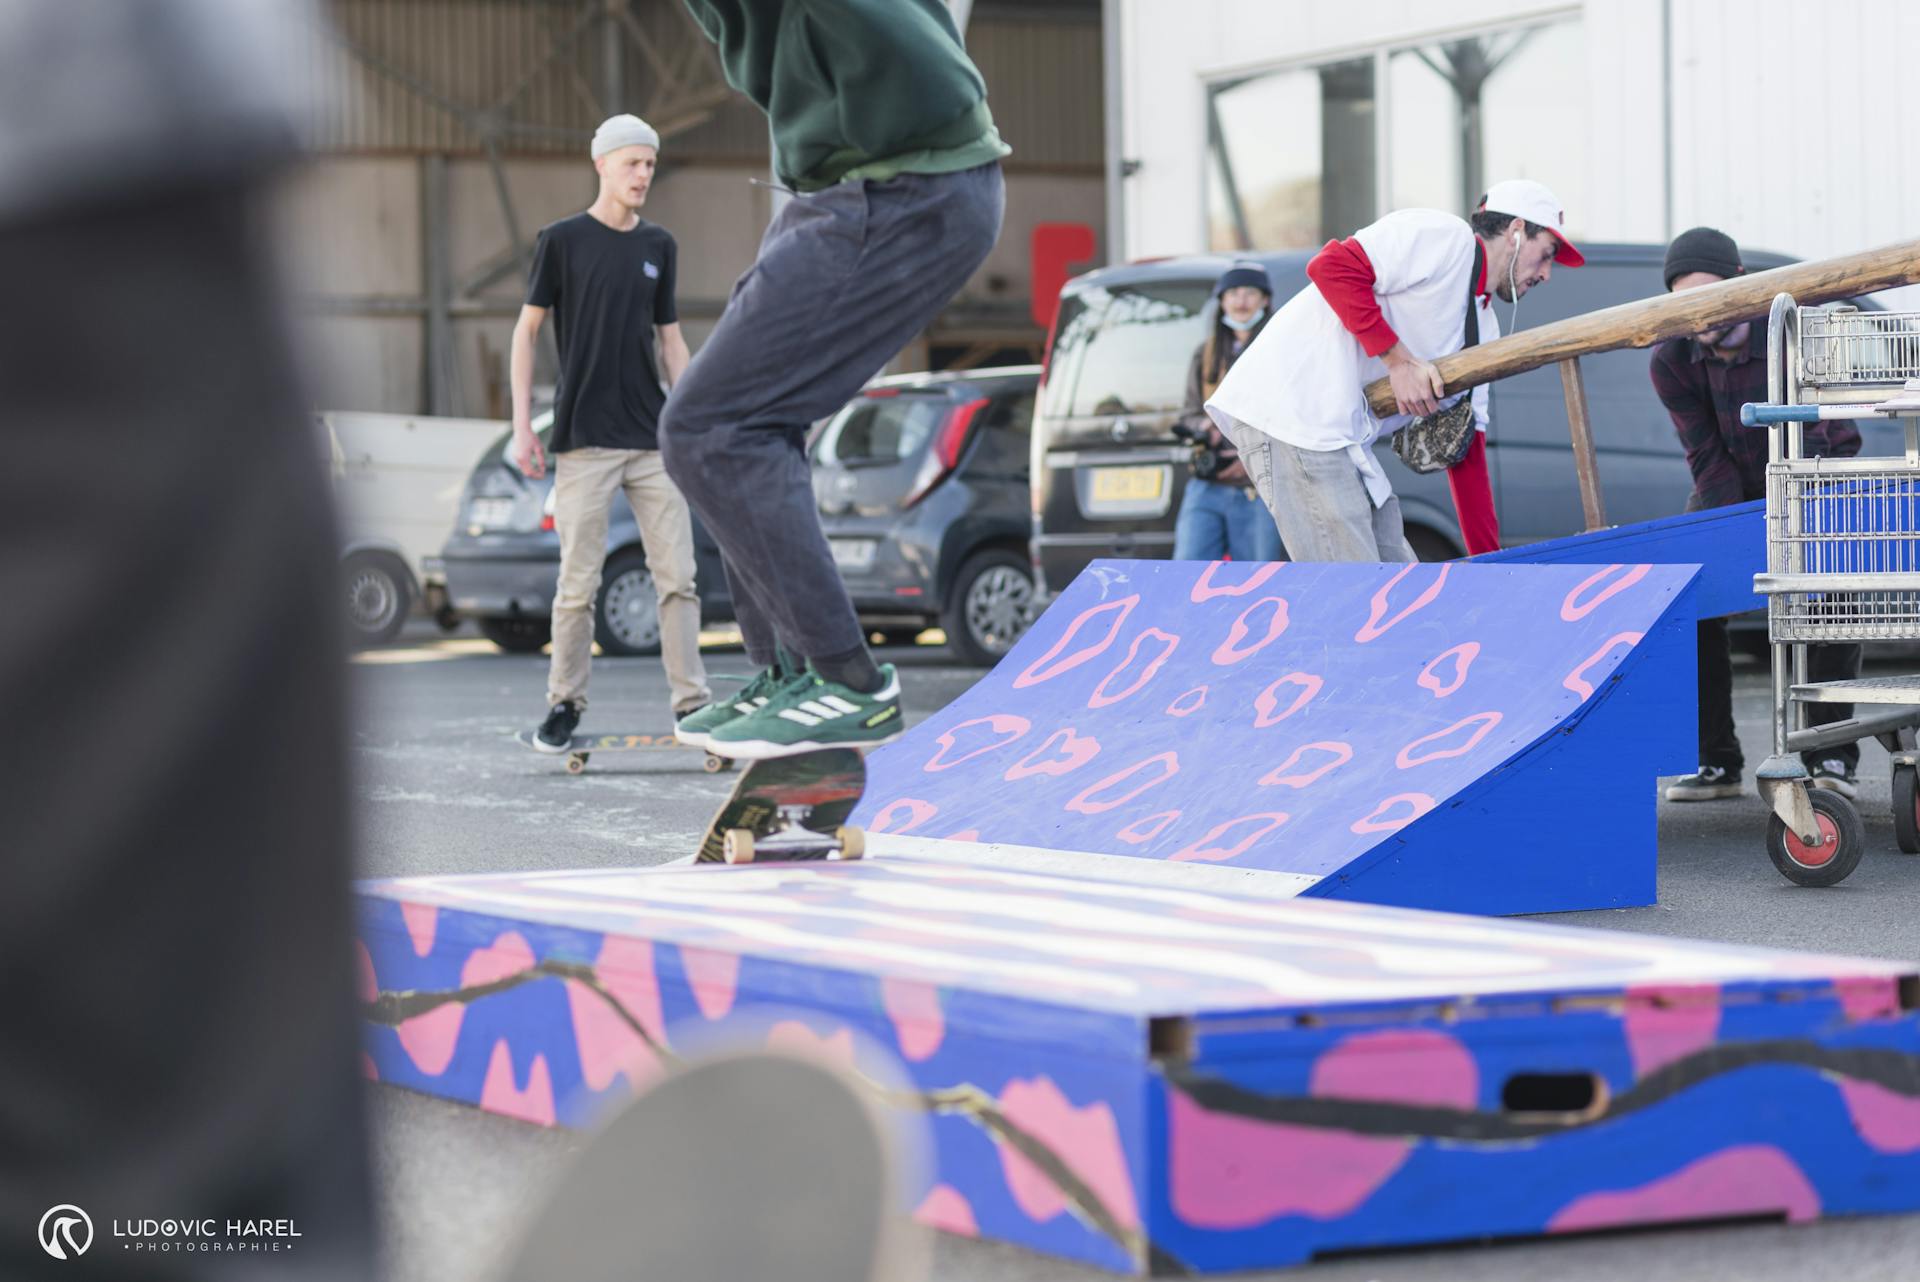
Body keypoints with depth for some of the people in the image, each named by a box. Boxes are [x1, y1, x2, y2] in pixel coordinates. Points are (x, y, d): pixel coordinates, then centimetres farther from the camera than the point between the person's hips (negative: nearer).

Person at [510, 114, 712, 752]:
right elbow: (526, 329, 3)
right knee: (578, 582, -4)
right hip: (584, 439, -3)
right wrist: (522, 425, -4)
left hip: (653, 438, 3)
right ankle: (565, 704, 8)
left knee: (677, 577, -1)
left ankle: (691, 702, 2)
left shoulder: (659, 246, 11)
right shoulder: (562, 240, 0)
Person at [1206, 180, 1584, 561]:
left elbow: (1465, 451, 22)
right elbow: (1332, 266, -16)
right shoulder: (1445, 237, -3)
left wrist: (1490, 562, 17)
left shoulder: (1483, 328, 23)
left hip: (1344, 439, 10)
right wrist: (1399, 360, -15)